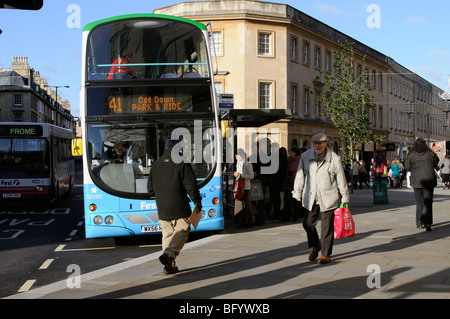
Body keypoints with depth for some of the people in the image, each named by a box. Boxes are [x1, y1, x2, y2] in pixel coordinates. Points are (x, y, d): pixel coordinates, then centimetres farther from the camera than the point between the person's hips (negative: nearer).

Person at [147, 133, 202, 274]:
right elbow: (191, 185, -12)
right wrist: (197, 201, 0)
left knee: (167, 234, 13)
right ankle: (168, 254, -20)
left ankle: (169, 265, 11)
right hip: (179, 207, -5)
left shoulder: (156, 164, 8)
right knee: (182, 231, 1)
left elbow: (151, 189, 14)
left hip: (162, 209, 6)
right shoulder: (182, 163, -10)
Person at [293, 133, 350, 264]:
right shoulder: (305, 156, -2)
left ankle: (326, 254, 12)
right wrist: (297, 193, 9)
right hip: (310, 197, 3)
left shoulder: (334, 158, -7)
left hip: (328, 197, -3)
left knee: (327, 226, -1)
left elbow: (341, 179, 1)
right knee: (308, 223, 6)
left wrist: (345, 197, 6)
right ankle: (315, 245, 33)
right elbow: (300, 176, 8)